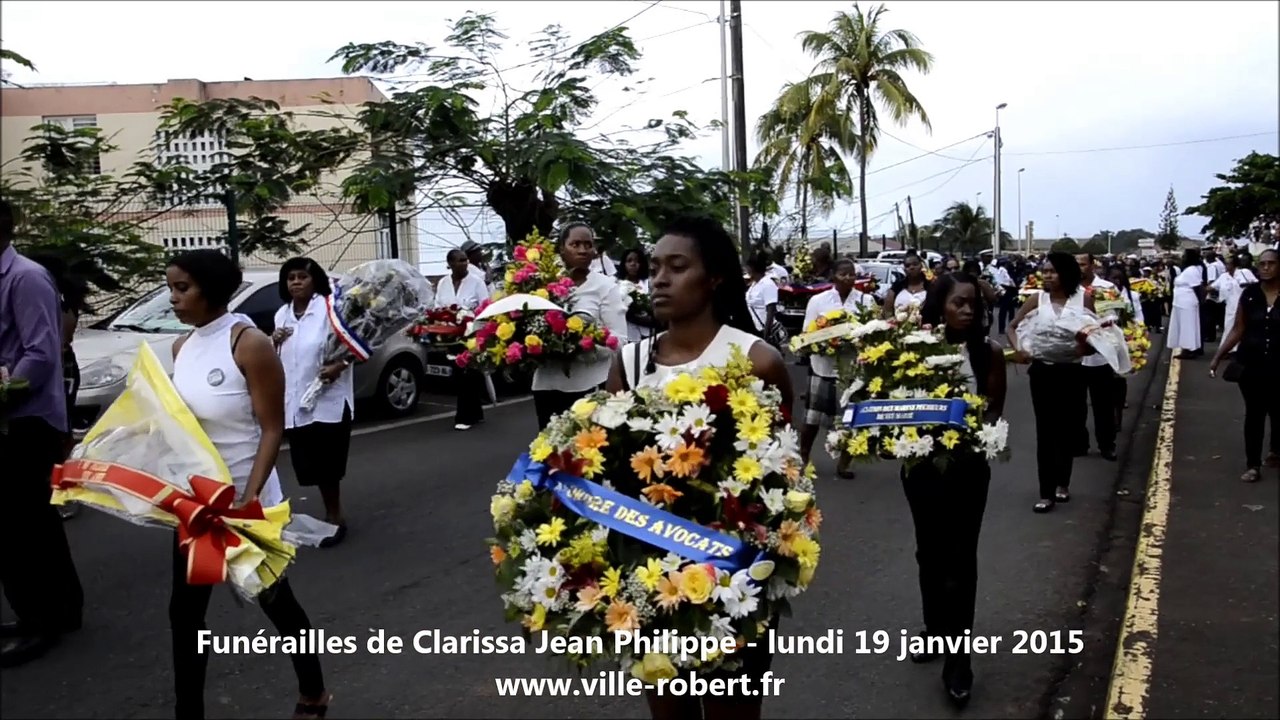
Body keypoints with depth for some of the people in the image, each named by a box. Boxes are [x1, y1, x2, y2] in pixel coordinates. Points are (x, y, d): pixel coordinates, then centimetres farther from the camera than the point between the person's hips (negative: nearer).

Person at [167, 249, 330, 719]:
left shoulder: (249, 344, -17)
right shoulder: (182, 346, 3)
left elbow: (272, 430, -17)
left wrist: (249, 497, -25)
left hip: (245, 499, -6)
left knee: (274, 599, 9)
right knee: (185, 610, 8)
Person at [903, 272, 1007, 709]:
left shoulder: (988, 352, -6)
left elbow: (995, 408, -1)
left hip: (968, 465, -1)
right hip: (921, 462, 1)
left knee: (960, 556, 3)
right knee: (930, 551, 16)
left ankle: (958, 656, 11)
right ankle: (935, 629, 36)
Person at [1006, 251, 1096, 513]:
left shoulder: (1083, 299, -4)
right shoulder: (1037, 299, -3)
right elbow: (1012, 326, 4)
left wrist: (1086, 346, -19)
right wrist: (1017, 349, -15)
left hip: (1072, 372, 0)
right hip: (1043, 371, 0)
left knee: (1067, 429, 13)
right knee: (1045, 431, 0)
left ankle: (1062, 483, 33)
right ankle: (1047, 493, 4)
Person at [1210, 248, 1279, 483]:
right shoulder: (1249, 294, -1)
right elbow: (1237, 330, 3)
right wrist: (1217, 356, -1)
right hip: (1252, 365, 1)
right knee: (1253, 414, 6)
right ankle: (1253, 464, 12)